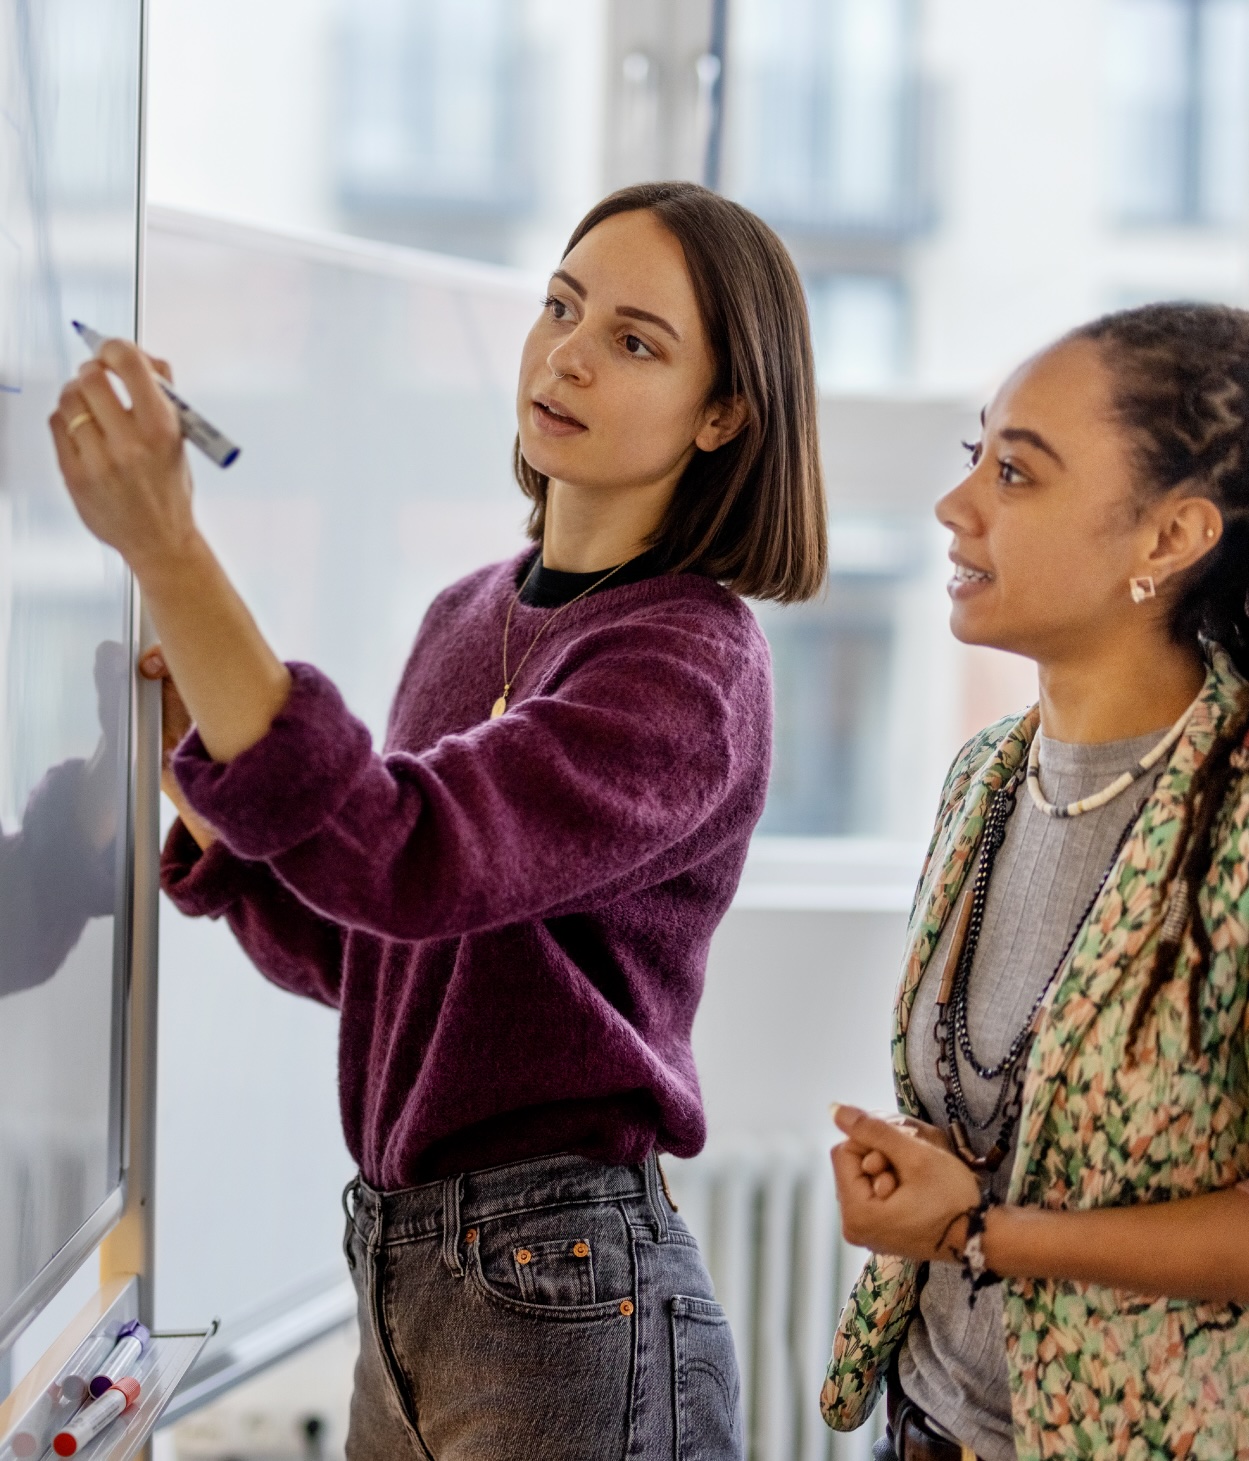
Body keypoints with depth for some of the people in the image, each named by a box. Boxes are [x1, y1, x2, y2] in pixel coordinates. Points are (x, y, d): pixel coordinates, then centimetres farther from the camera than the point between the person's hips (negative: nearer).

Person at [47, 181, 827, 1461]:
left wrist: (167, 552, -33)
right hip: (396, 1261, 7)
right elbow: (339, 950, 14)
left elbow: (405, 861, -31)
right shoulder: (471, 616, 9)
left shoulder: (694, 665, -16)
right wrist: (192, 765, -1)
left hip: (562, 1298, -7)